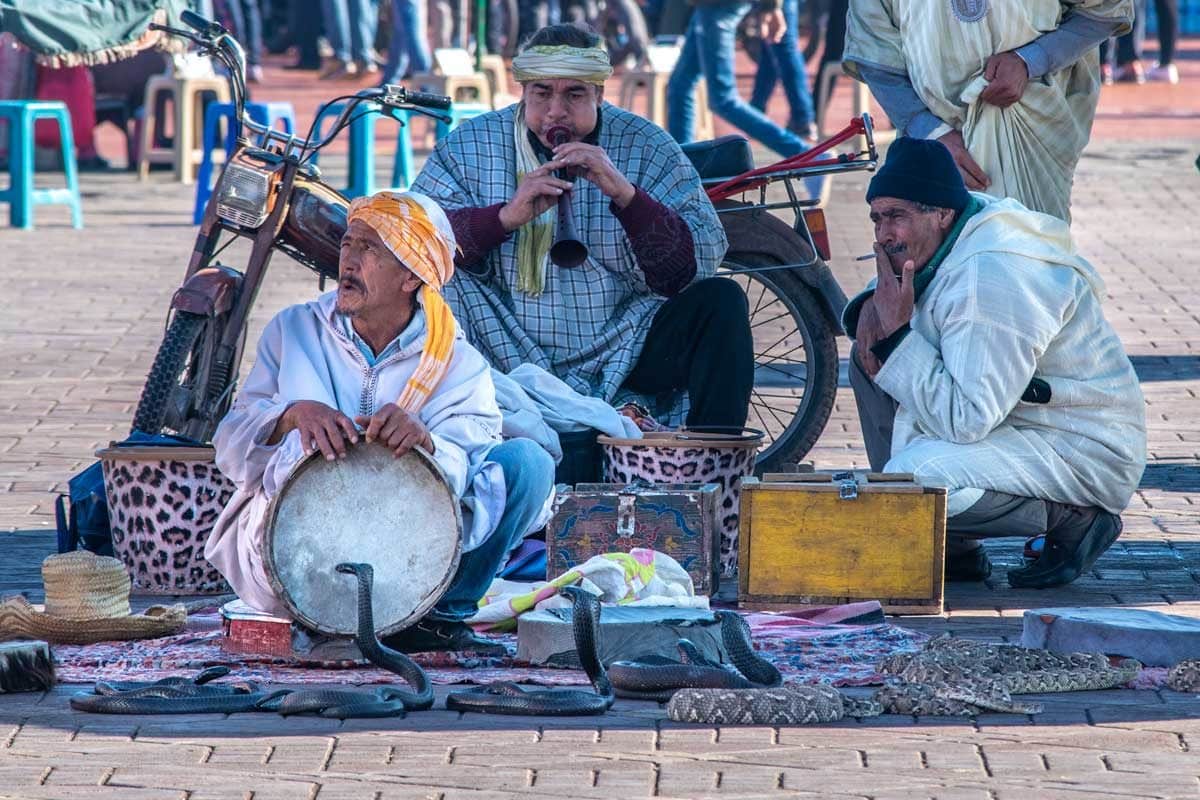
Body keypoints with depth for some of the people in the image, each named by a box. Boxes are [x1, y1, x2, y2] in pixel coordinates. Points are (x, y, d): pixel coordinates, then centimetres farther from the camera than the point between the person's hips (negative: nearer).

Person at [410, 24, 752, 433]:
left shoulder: (646, 147, 1)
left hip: (625, 358, 1)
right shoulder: (472, 145, 2)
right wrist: (506, 217, -26)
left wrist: (625, 194, -22)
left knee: (722, 302, -20)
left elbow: (702, 261, -8)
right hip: (507, 360, 0)